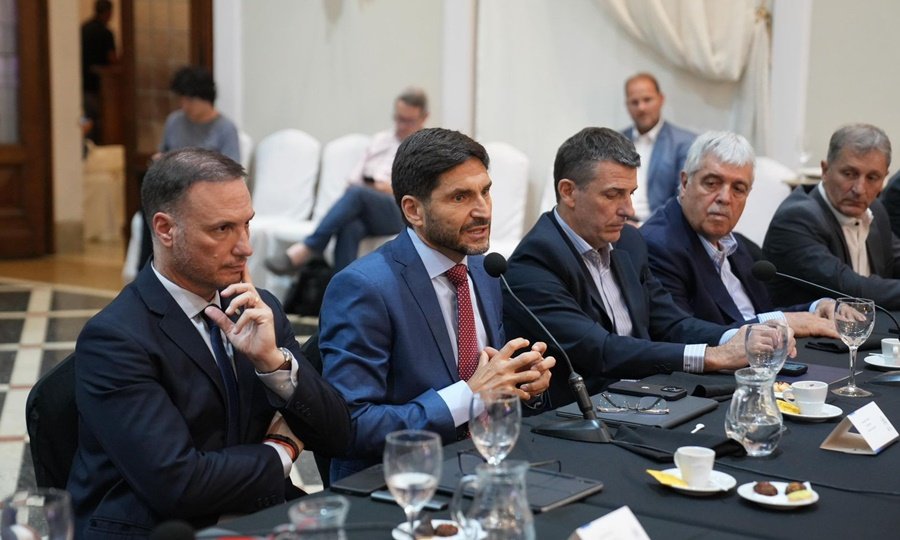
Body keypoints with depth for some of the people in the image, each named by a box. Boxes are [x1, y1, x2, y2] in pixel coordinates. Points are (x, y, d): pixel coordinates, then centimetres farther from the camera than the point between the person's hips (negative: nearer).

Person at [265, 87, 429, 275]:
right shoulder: (380, 139, 28)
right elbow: (354, 180, 23)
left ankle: (305, 250, -37)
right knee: (350, 227, -35)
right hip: (363, 210, 4)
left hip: (401, 213, -3)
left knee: (357, 194, -34)